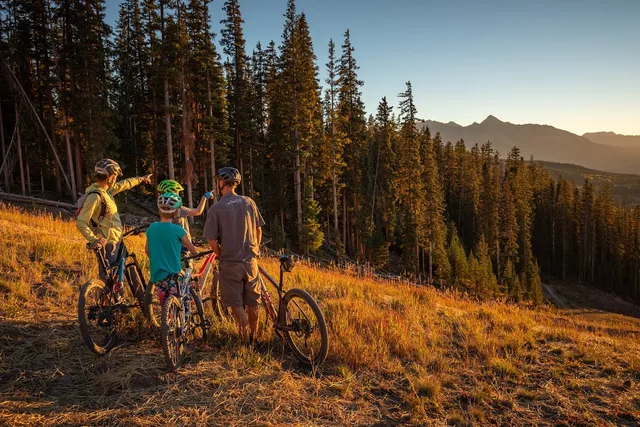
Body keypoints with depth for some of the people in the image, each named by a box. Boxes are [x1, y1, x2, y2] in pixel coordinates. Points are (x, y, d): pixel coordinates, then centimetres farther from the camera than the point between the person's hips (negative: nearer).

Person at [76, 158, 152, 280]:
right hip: (107, 243, -10)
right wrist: (94, 240, -35)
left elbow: (124, 184, 26)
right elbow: (81, 222, -24)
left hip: (115, 240, 10)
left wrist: (141, 179, 39)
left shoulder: (106, 190, 7)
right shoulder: (95, 196, -20)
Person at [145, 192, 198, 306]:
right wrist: (195, 253, 24)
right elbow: (191, 248, 2)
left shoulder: (151, 228, 0)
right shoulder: (177, 230, -13)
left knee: (164, 305, 17)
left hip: (156, 273, 5)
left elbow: (147, 250, 13)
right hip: (173, 274, -5)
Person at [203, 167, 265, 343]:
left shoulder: (215, 208, -10)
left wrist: (221, 255, 7)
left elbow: (212, 241, -11)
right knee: (252, 303, 14)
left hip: (230, 263, -3)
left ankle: (245, 340, 8)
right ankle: (253, 338, 27)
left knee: (236, 303, 7)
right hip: (250, 260, 4)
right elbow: (258, 230, 5)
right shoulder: (248, 202, -1)